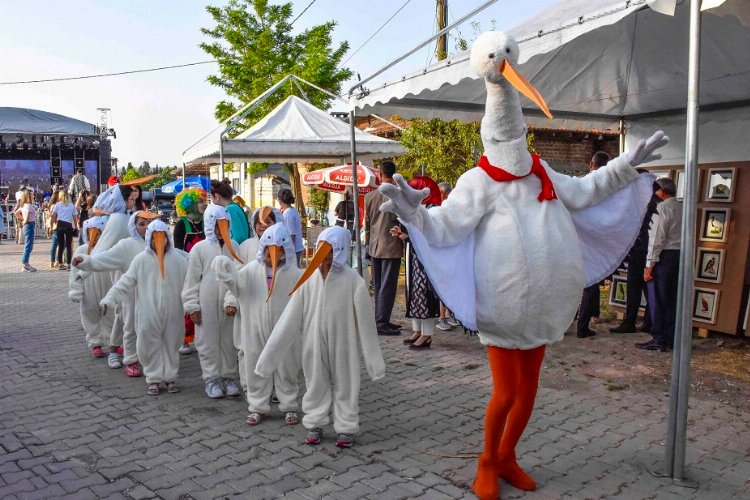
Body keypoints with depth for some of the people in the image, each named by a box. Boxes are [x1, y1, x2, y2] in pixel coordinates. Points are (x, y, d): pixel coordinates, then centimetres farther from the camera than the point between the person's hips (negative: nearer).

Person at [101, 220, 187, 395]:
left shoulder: (177, 260, 3)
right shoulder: (141, 259, 0)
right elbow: (125, 282, 0)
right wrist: (109, 299, -9)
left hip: (172, 312, 1)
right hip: (148, 313, -1)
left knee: (171, 345, 9)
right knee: (150, 345, 5)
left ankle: (170, 377, 24)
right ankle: (154, 379, 19)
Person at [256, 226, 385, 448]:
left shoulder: (353, 281, -16)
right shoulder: (308, 278, -10)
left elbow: (365, 322, -10)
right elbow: (291, 318, -6)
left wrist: (374, 360, -5)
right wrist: (269, 354, -5)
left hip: (342, 343, -2)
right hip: (314, 342, 2)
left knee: (345, 384, 12)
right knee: (315, 382, 16)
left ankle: (346, 428, 30)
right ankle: (315, 424, 35)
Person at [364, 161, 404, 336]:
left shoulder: (369, 196, 5)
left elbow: (366, 223, 11)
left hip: (374, 247, 6)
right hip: (391, 246, -6)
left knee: (378, 285, 14)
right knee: (388, 286, -2)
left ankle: (380, 320, 20)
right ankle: (382, 323, -1)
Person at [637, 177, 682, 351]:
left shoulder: (662, 208, -9)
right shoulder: (682, 208, 14)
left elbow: (657, 238, -15)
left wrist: (649, 264, -15)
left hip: (664, 256, -8)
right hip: (680, 256, 8)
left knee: (658, 300, -3)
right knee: (672, 300, 11)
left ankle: (659, 340, -1)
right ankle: (671, 339, 17)